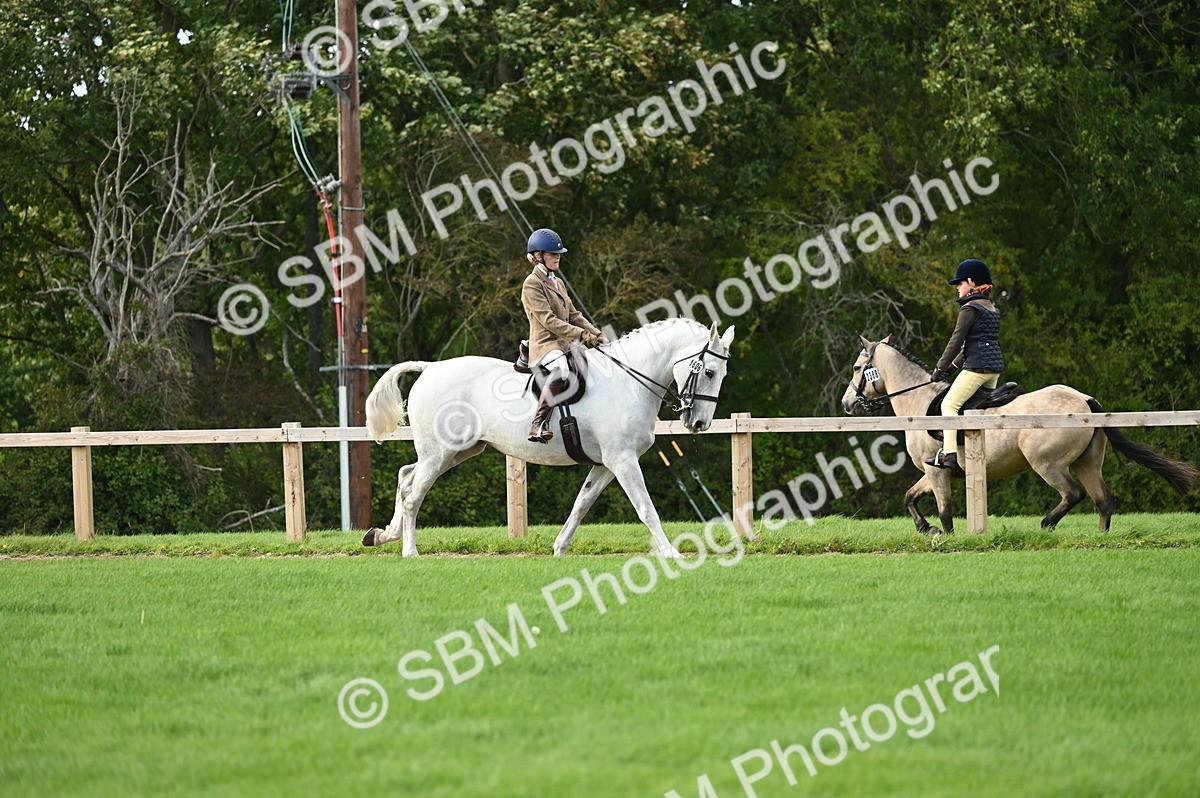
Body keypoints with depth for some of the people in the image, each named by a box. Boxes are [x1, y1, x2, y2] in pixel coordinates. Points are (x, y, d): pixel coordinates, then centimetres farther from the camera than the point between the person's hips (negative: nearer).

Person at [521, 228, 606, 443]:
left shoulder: (558, 283, 22)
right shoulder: (532, 284, -7)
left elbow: (573, 315, 21)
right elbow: (548, 320, -16)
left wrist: (597, 334, 6)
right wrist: (581, 334, -20)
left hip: (566, 344, 10)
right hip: (545, 344, -10)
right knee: (561, 370, -38)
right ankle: (539, 424, -40)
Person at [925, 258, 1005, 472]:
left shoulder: (970, 309, -8)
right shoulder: (992, 310, 20)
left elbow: (956, 341, -9)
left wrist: (941, 368, -2)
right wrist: (954, 365, 27)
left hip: (977, 366, -9)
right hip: (995, 368, 9)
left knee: (949, 405, -8)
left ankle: (950, 453, -18)